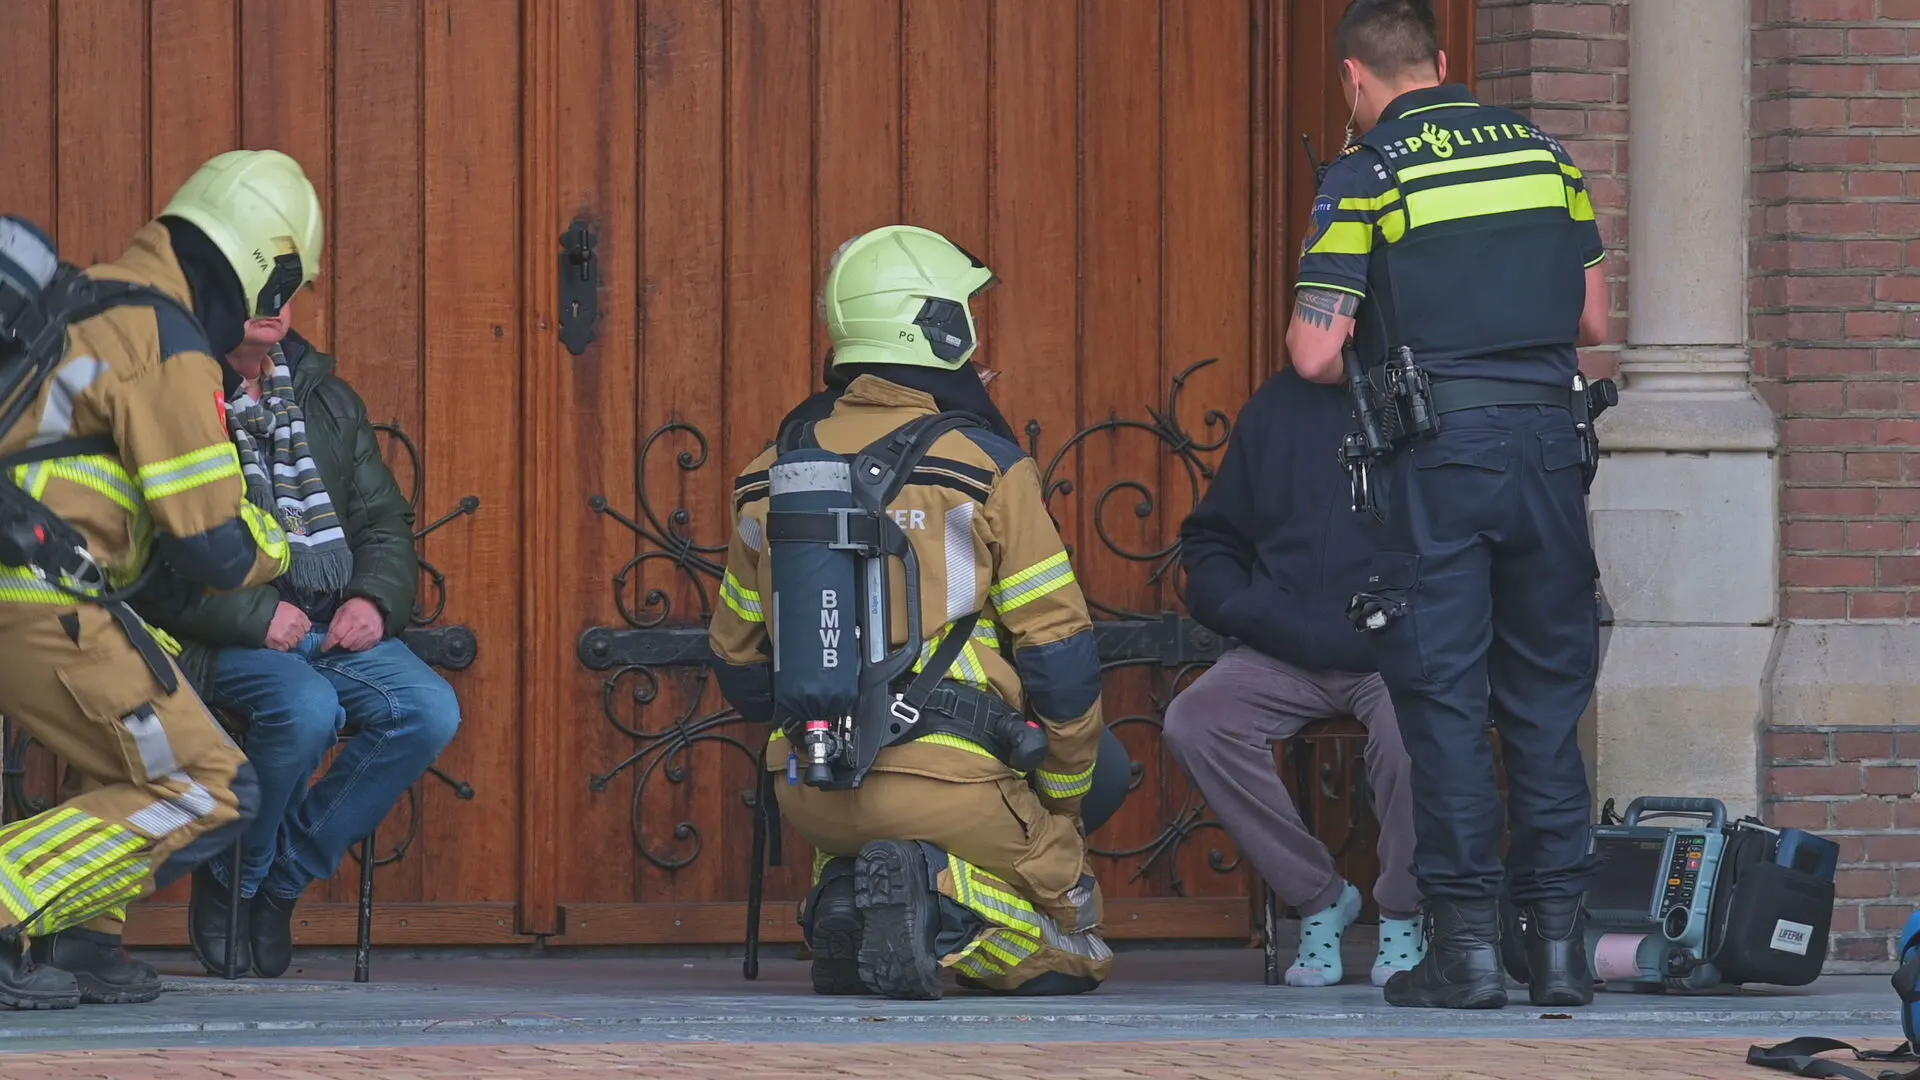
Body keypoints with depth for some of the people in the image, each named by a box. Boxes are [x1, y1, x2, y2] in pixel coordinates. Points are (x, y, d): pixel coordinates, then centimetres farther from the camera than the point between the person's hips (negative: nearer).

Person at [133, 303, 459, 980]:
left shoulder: (329, 402, 18)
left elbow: (385, 523, 21)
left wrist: (374, 600, -1)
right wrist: (255, 615, -18)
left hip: (338, 626, 6)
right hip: (226, 638, -6)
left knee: (430, 711, -22)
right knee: (306, 709, -36)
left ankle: (283, 878, -7)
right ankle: (230, 882, -9)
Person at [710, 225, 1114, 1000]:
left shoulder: (771, 477, 8)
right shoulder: (985, 470, -7)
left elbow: (740, 660, 17)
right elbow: (1060, 653, -4)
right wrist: (1061, 805, 11)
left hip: (810, 791, 5)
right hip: (949, 781, -5)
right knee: (1062, 950, 14)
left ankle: (847, 904, -3)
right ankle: (936, 895, -18)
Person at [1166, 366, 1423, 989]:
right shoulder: (1280, 406, 14)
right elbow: (1210, 539, 22)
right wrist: (1239, 607, 2)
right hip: (1284, 657, 4)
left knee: (1407, 729, -35)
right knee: (1193, 721, -22)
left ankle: (1402, 914, -8)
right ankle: (1316, 896, -6)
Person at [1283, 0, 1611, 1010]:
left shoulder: (1366, 175, -3)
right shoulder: (1539, 150, 11)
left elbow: (1315, 355, -6)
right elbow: (1592, 318, 16)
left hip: (1440, 452, -4)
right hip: (1547, 442, 4)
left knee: (1443, 699, 0)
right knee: (1546, 698, 9)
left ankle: (1467, 939, -2)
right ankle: (1558, 938, 8)